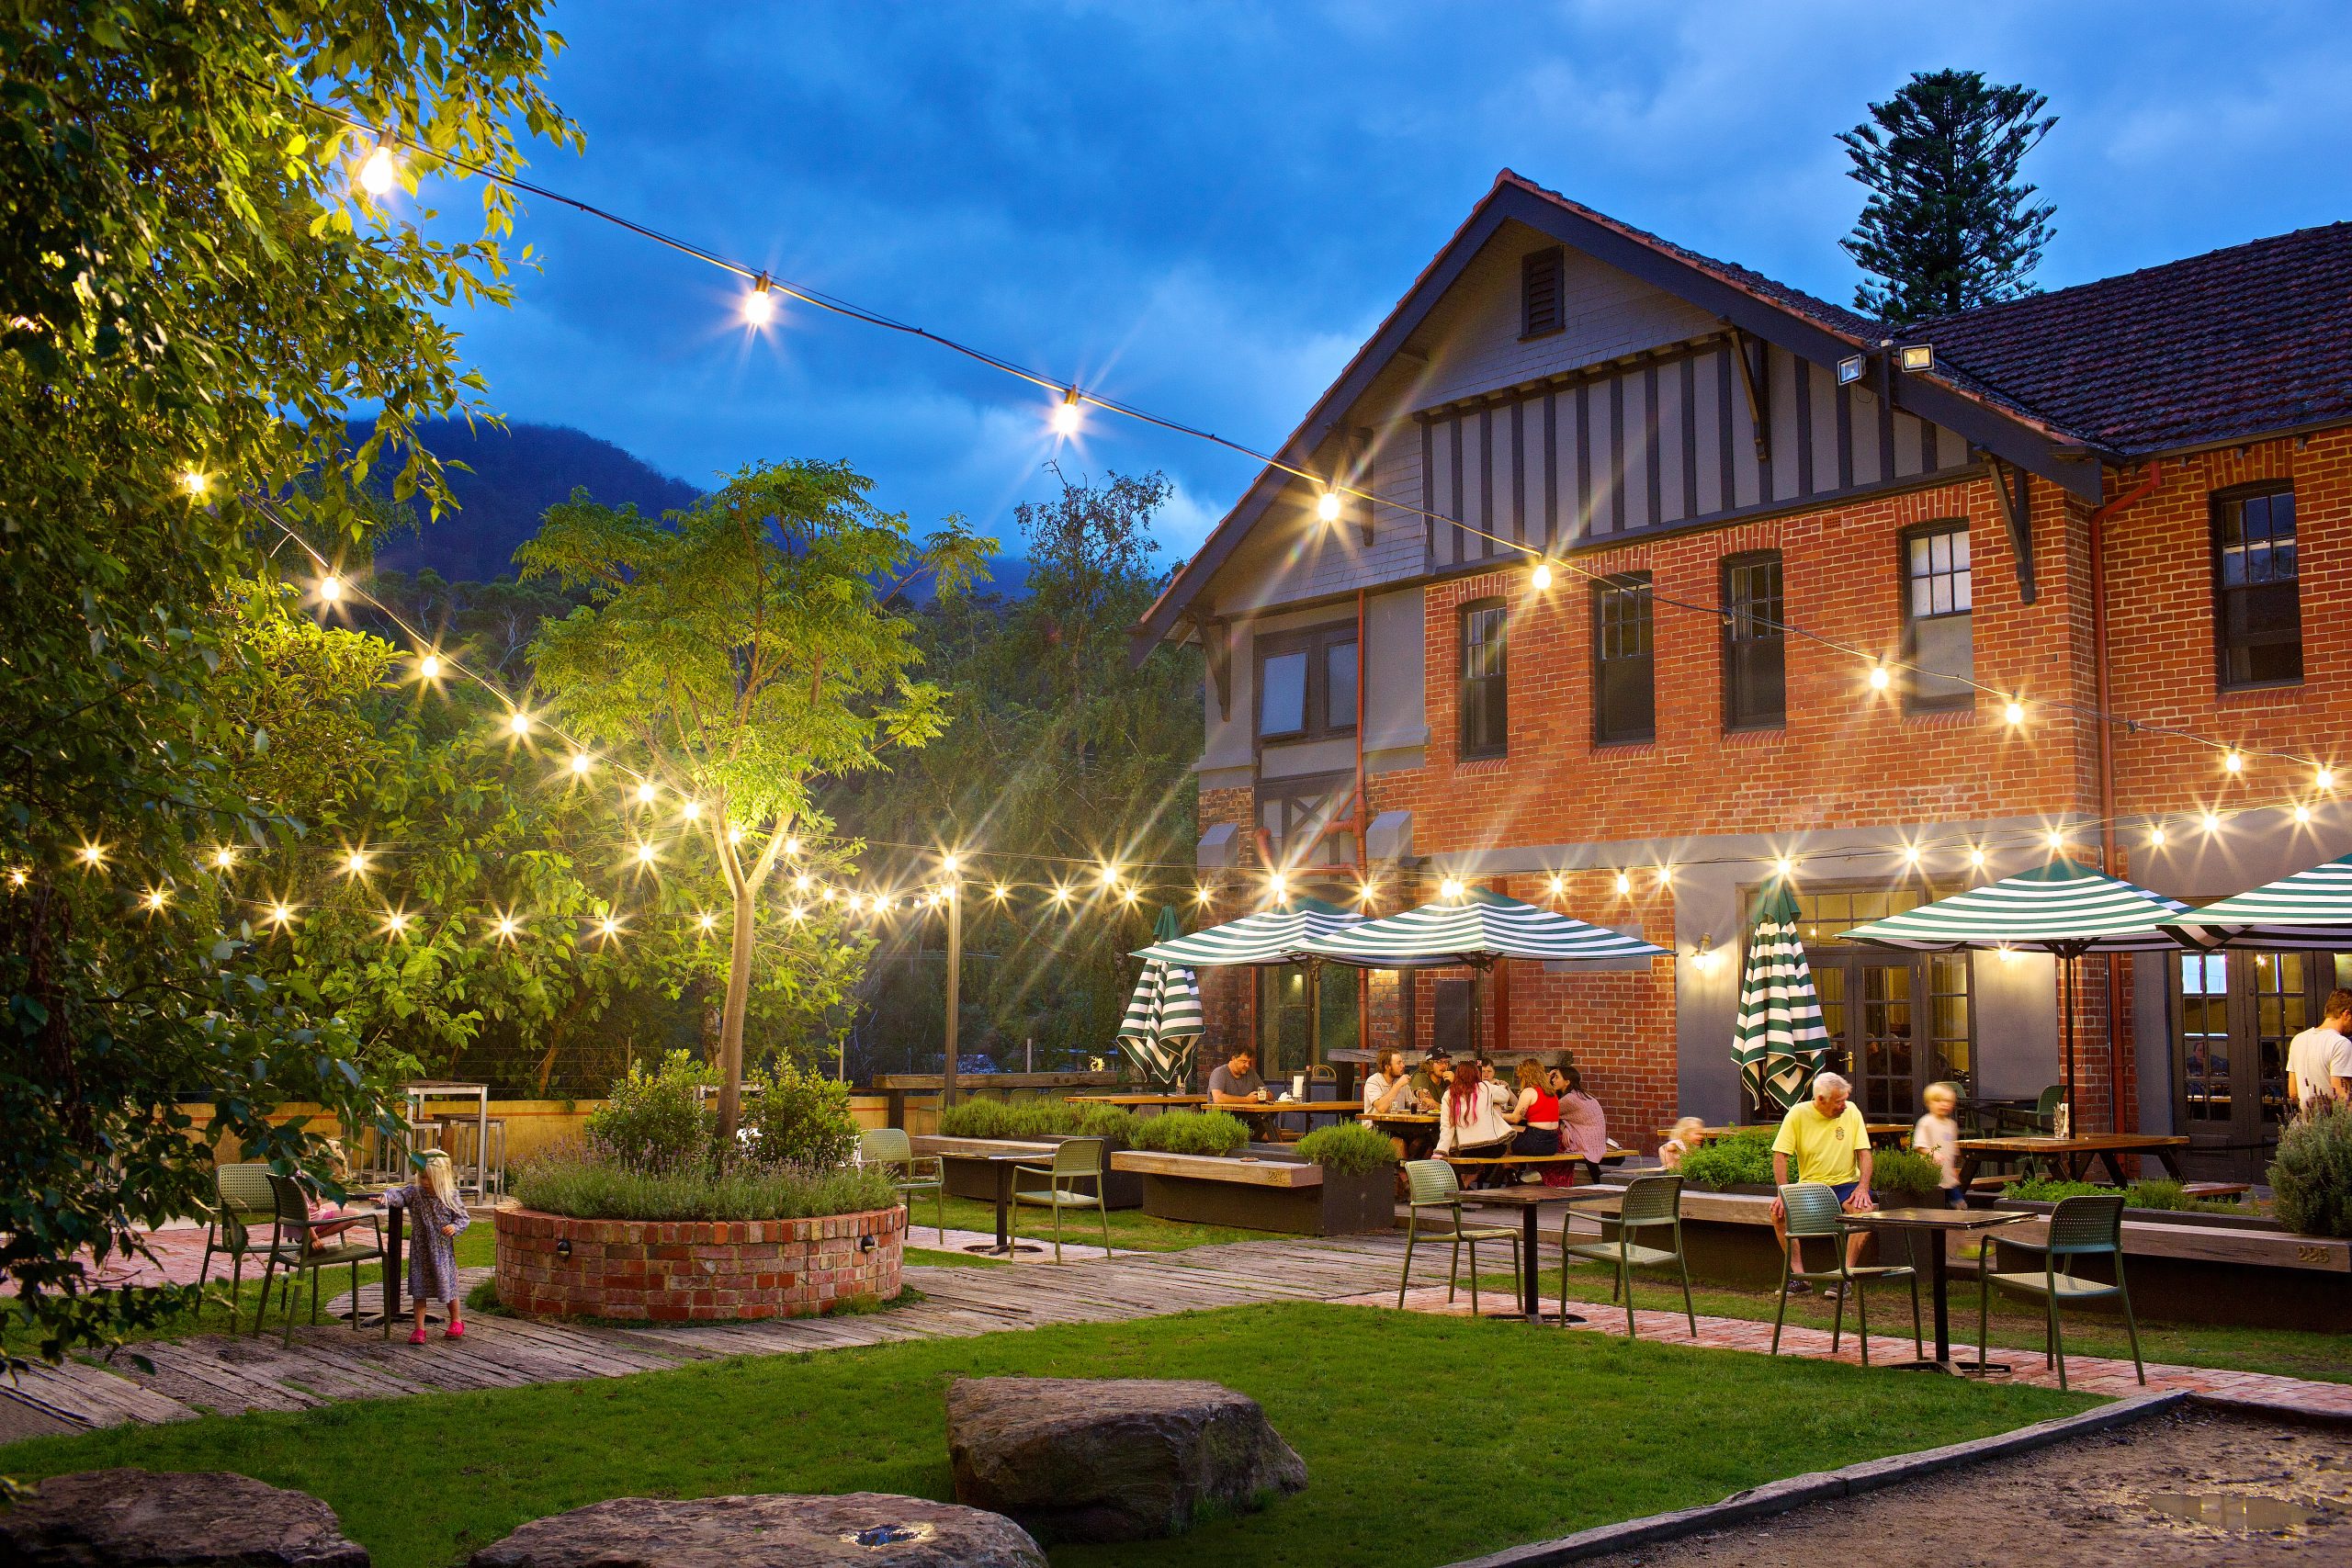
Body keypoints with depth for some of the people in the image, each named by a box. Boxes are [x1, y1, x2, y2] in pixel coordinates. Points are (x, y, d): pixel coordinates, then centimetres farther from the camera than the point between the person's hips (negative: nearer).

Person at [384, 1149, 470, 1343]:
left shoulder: (450, 1197, -6)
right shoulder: (414, 1193, -6)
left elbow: (464, 1217, 0)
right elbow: (399, 1196, -24)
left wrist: (454, 1227, -20)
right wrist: (387, 1197, -45)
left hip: (443, 1250, -1)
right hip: (420, 1250, 1)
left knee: (448, 1285, 9)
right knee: (419, 1289, 4)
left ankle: (457, 1322, 31)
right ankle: (419, 1329, 13)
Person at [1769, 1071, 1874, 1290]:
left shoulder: (1851, 1111, -3)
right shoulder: (1798, 1114, -7)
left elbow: (1864, 1153, -3)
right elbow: (1780, 1155, -8)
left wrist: (1863, 1188, -19)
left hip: (1845, 1183, 0)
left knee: (1865, 1209, -31)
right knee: (1779, 1213, -24)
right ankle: (1800, 1278, -15)